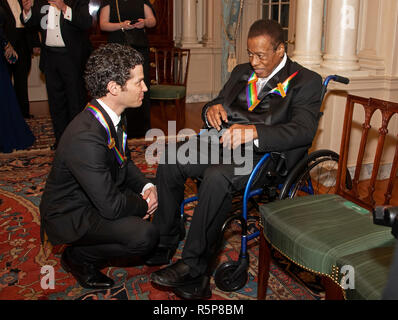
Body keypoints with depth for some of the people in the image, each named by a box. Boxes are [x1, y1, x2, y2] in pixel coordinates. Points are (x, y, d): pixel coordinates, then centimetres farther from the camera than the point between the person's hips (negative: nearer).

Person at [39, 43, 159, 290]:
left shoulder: (113, 115, -4)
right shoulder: (85, 138, -34)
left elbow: (125, 161, 11)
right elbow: (111, 205, -31)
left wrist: (147, 187, -7)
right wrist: (144, 205, -12)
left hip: (101, 195, 9)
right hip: (71, 215, -9)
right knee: (145, 235, -26)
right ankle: (77, 257, 1)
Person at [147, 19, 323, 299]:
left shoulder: (306, 81, 1)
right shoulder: (241, 72, 22)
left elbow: (304, 130, -14)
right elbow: (219, 103, 26)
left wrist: (253, 131, -29)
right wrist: (212, 109, -2)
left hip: (265, 152, -6)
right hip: (224, 140, 6)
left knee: (217, 177, -36)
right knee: (170, 162, -18)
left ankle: (193, 270, -25)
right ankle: (163, 244, -3)